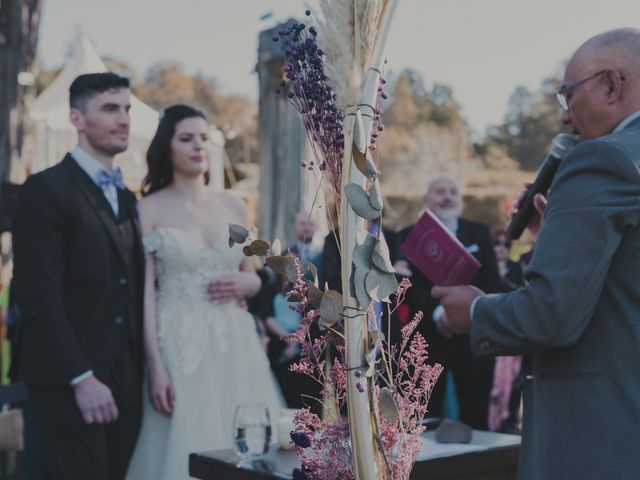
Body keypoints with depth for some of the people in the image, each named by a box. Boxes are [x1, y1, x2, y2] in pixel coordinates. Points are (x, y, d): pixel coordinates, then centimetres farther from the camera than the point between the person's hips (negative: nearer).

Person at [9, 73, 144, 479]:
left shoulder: (126, 197, 17)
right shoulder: (48, 189, -8)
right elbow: (38, 296, -15)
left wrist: (142, 368, 9)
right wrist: (82, 378, -17)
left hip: (125, 380, 7)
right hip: (69, 381, -7)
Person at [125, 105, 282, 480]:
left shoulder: (234, 205, 10)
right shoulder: (150, 209, -1)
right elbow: (144, 291, -7)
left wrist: (241, 284, -7)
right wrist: (155, 365, -14)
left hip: (234, 343, 4)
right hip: (179, 345, -3)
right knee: (184, 446, -2)